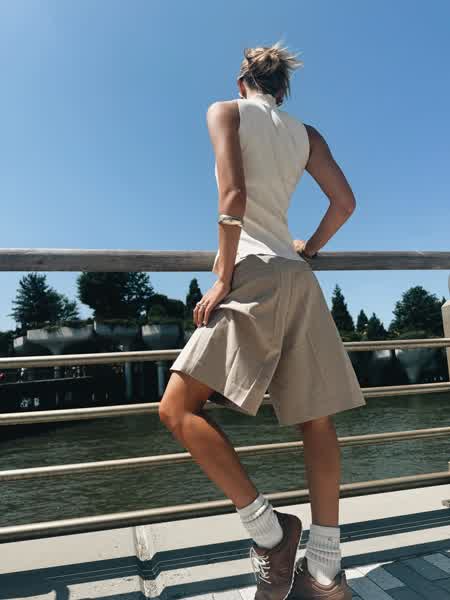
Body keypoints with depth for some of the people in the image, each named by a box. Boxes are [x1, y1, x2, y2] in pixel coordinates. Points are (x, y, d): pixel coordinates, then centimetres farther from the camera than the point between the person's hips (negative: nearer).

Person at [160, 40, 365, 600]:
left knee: (178, 408, -7)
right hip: (298, 279, 7)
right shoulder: (305, 133, 21)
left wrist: (223, 277, -10)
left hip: (256, 274, -7)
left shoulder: (226, 111, 8)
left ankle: (268, 528, -8)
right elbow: (345, 202, 12)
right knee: (314, 419, 5)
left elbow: (233, 196, -8)